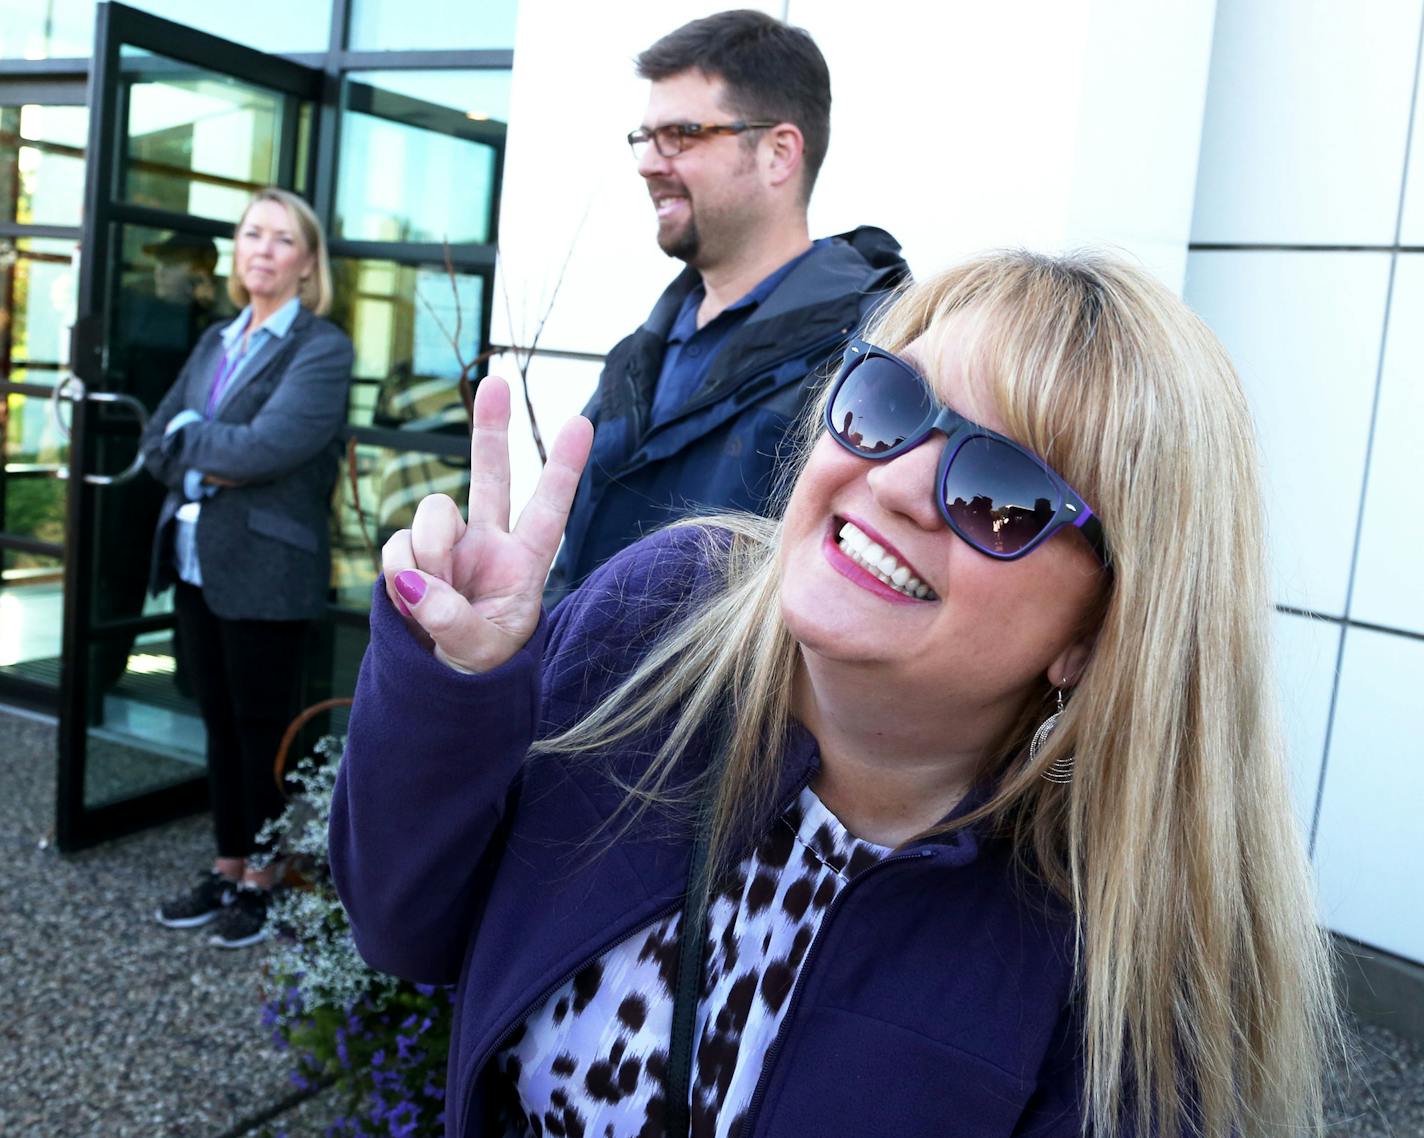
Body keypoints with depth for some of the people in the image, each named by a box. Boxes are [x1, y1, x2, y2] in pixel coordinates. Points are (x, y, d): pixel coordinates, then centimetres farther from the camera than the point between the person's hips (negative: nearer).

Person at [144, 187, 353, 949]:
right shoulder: (216, 342, 14)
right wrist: (211, 466, -11)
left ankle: (262, 880, 19)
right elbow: (157, 444, 9)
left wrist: (187, 437, -6)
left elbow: (269, 446, -21)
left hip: (266, 569, -7)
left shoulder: (322, 349, -8)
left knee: (263, 728, 5)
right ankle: (227, 868, 27)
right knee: (218, 720, 14)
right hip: (195, 563, 7)